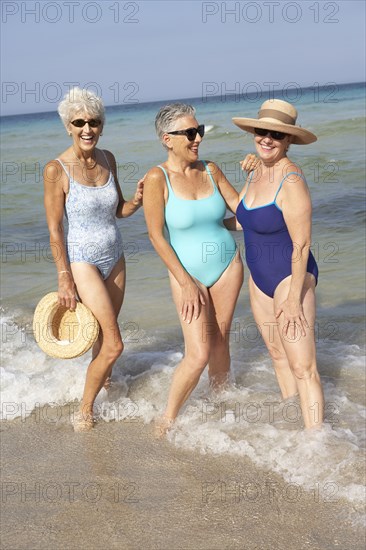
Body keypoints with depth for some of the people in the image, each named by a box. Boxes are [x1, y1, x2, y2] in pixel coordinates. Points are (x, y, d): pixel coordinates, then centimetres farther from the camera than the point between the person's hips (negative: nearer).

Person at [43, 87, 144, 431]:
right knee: (113, 344, -9)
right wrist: (64, 279, -13)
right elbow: (55, 230, -14)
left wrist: (137, 201, -12)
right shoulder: (56, 170, -17)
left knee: (104, 334, 17)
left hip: (114, 257, 6)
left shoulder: (107, 159, 0)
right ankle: (85, 411, 10)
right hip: (82, 261, -5)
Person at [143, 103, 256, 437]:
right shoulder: (157, 178, -15)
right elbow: (156, 235, -14)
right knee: (199, 355, -9)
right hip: (188, 274, -4)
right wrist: (185, 281, -15)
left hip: (227, 265, 4)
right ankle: (168, 420, 11)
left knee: (220, 343, 12)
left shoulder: (210, 170, -1)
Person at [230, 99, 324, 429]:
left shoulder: (291, 181, -21)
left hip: (291, 278, -9)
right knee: (278, 355, 19)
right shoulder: (256, 172, 5)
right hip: (260, 278, 9)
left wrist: (294, 300, -21)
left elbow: (301, 245, -21)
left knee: (302, 367, -7)